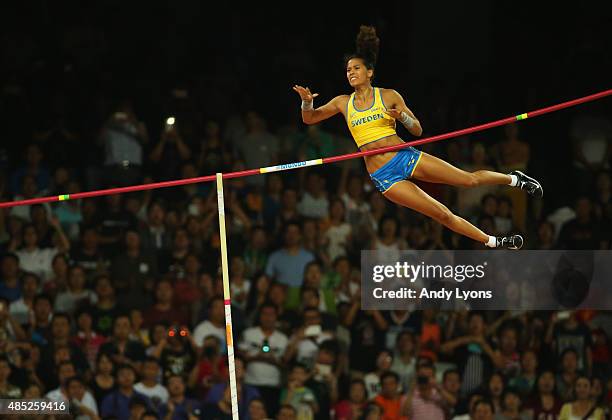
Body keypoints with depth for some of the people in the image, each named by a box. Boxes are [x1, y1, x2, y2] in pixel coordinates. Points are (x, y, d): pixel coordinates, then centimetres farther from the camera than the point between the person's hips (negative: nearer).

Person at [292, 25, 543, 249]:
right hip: (383, 176, 1)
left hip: (406, 157, 0)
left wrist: (402, 116, -18)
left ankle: (513, 179, 26)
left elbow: (417, 131, 3)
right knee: (442, 214, -3)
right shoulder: (343, 103, 4)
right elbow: (309, 119, 10)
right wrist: (306, 101, -12)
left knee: (469, 179, -3)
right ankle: (493, 242, 10)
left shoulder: (389, 97, -1)